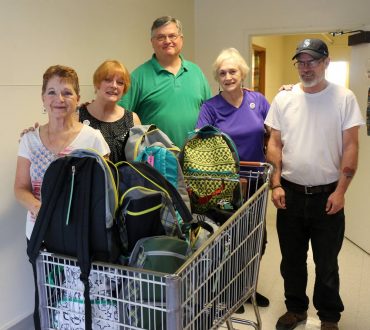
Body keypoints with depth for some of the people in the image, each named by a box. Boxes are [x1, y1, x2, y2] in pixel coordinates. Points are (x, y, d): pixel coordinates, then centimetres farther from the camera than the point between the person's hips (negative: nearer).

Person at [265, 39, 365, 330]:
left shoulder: (344, 98, -4)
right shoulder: (283, 98, 2)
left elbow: (351, 147, -5)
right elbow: (274, 145, 3)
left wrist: (340, 191, -11)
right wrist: (276, 185, -4)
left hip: (327, 195, -2)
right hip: (291, 193, 2)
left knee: (327, 263, 11)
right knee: (292, 259, 15)